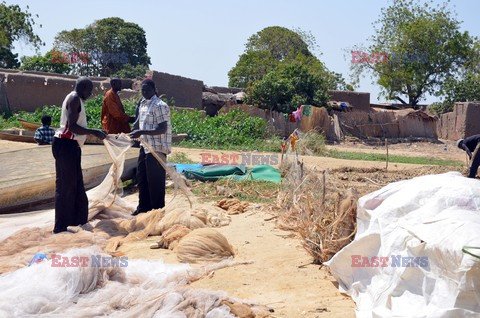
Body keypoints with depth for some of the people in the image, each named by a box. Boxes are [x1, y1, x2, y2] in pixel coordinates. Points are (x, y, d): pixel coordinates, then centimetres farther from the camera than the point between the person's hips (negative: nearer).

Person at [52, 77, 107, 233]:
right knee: (65, 185, -7)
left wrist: (94, 133, 20)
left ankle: (77, 220, 28)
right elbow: (72, 126, -22)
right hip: (65, 145, -10)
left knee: (76, 184, 17)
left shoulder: (77, 100, 17)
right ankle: (61, 226, -1)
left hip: (71, 145, 10)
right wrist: (94, 132, -19)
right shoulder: (74, 98, -13)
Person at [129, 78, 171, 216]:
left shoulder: (159, 106, -16)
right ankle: (143, 207, 30)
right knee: (141, 178, 17)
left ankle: (157, 209, 11)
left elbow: (162, 129, -21)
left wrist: (142, 132, -27)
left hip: (156, 149, -9)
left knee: (155, 181, -1)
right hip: (145, 146, 9)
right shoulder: (142, 103, 12)